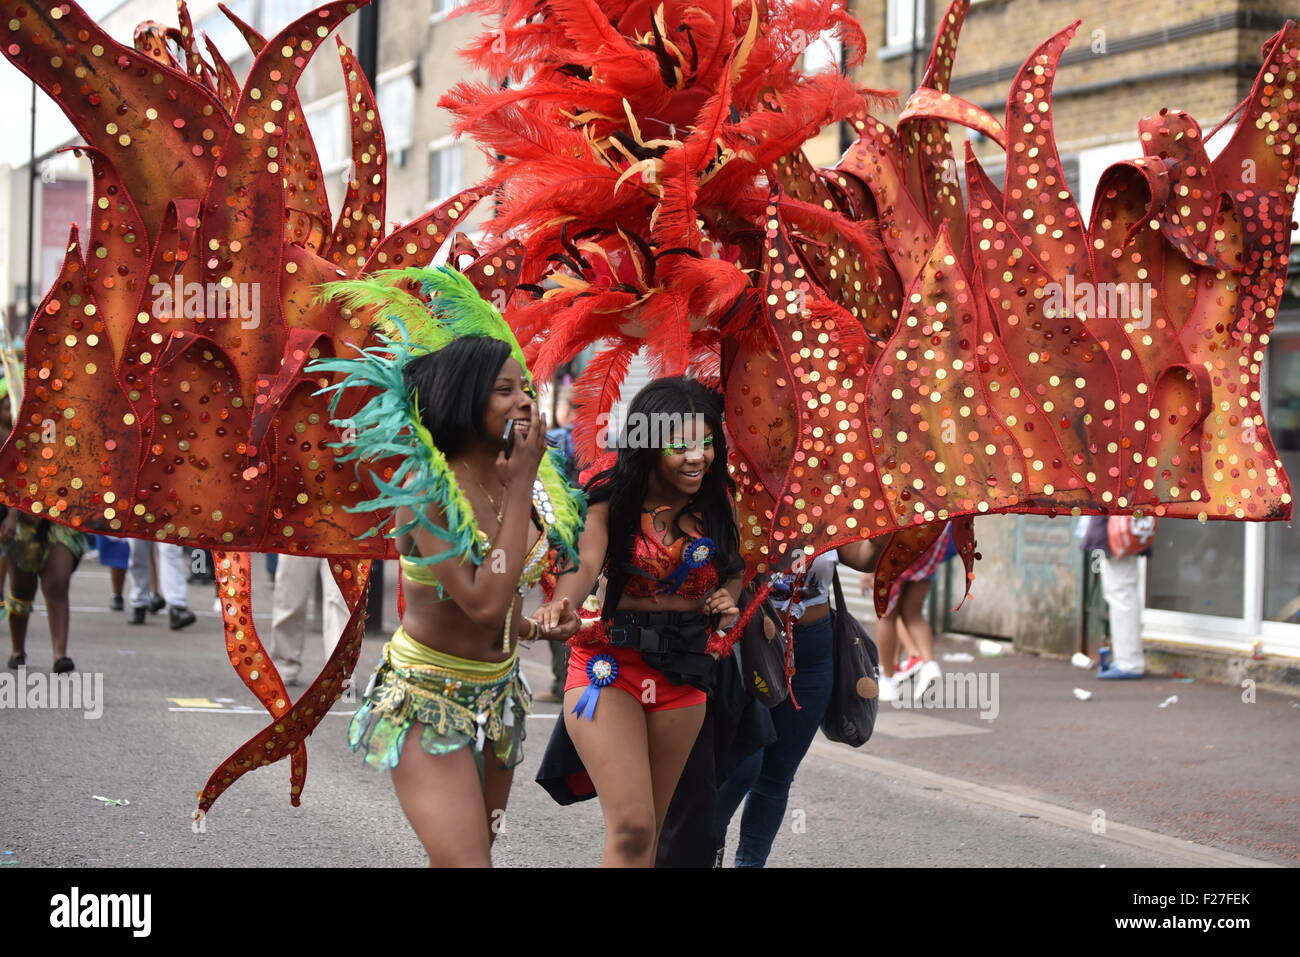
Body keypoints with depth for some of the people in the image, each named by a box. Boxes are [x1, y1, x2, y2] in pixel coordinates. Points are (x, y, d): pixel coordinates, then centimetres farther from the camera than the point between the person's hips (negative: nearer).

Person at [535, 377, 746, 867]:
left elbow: (734, 569, 18)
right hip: (610, 664, -4)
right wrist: (563, 607, -48)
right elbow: (584, 567, -26)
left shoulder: (717, 502, 2)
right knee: (630, 828, -16)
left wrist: (727, 595, -6)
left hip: (682, 673, 4)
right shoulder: (612, 499, -11)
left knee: (649, 829, 12)